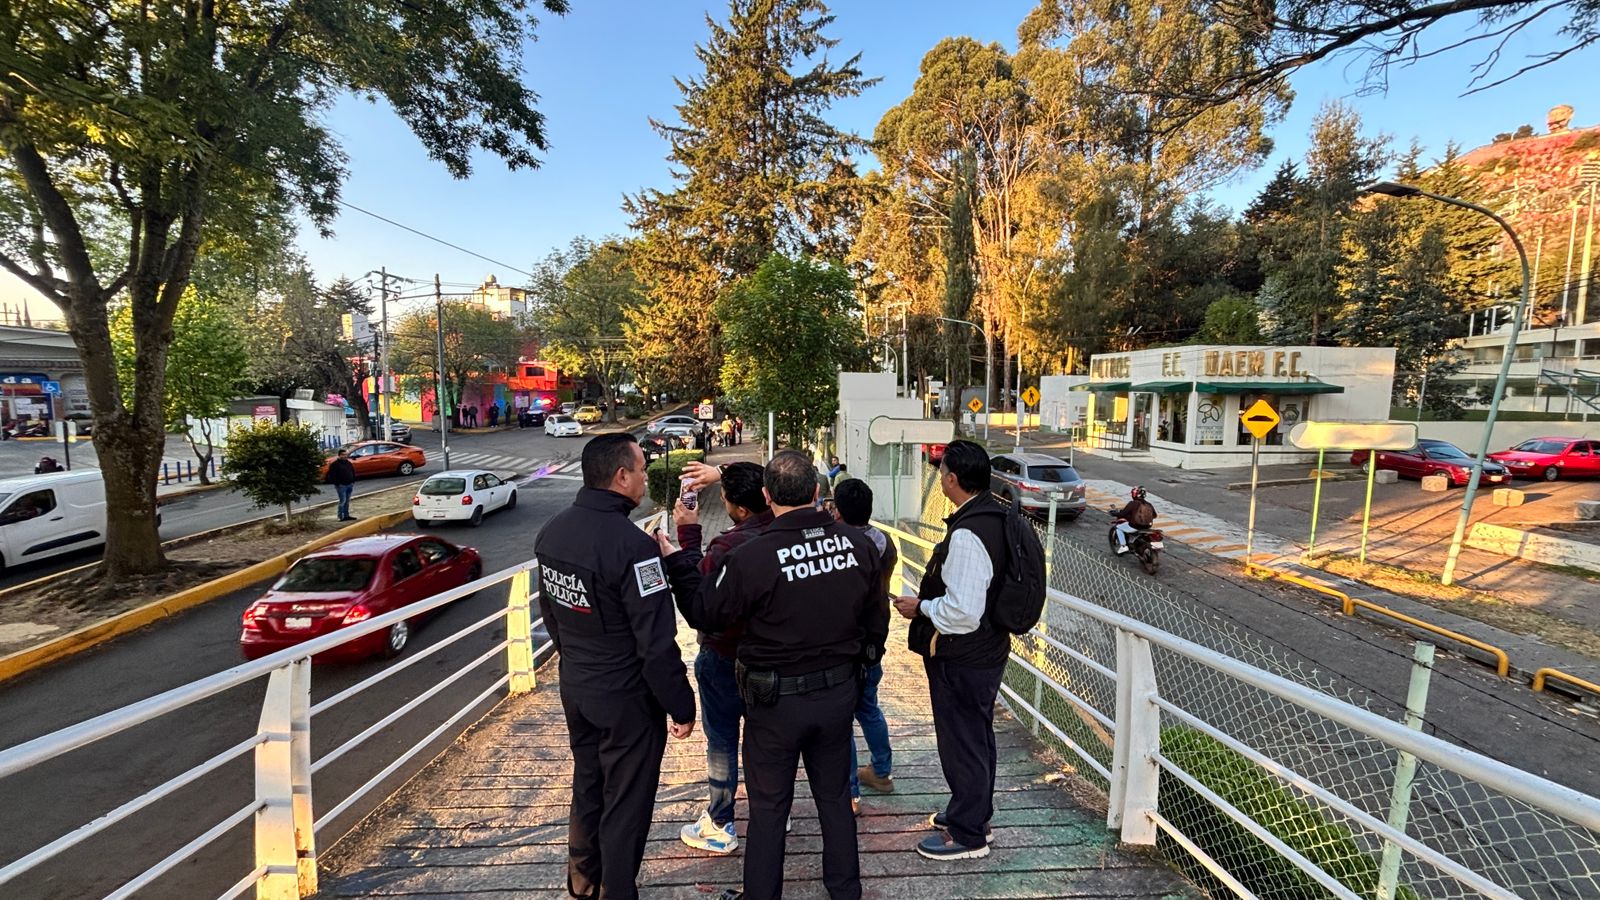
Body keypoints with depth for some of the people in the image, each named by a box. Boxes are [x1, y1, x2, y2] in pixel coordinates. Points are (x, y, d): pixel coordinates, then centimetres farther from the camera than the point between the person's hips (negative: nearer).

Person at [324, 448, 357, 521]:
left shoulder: (349, 463, 12)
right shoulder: (335, 464, -8)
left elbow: (353, 473, 19)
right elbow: (332, 475, -11)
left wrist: (353, 482, 11)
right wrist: (337, 484, -14)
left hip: (349, 485, 6)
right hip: (341, 485, -6)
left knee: (347, 501, 11)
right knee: (342, 501, -8)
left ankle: (346, 515, 18)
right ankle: (341, 517, -3)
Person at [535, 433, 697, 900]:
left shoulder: (552, 531, -3)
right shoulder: (631, 545, -28)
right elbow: (657, 643, -25)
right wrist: (682, 706, -13)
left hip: (574, 688, 8)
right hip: (626, 699, -8)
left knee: (587, 786, 27)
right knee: (626, 805, 12)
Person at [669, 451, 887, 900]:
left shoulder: (752, 556, -26)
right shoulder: (857, 544, -11)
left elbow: (703, 615, -11)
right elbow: (876, 618, 2)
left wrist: (685, 549, -2)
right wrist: (860, 663, 19)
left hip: (776, 701, -4)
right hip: (839, 693, 5)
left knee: (769, 808, 17)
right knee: (835, 797, 24)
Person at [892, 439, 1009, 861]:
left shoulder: (967, 535, -29)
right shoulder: (996, 516, 2)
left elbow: (962, 612, -31)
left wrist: (921, 608, -15)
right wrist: (931, 600, 13)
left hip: (962, 660, -10)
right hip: (987, 649, 10)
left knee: (961, 742, 9)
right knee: (977, 737, 25)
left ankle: (967, 835, 29)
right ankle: (973, 811, 45)